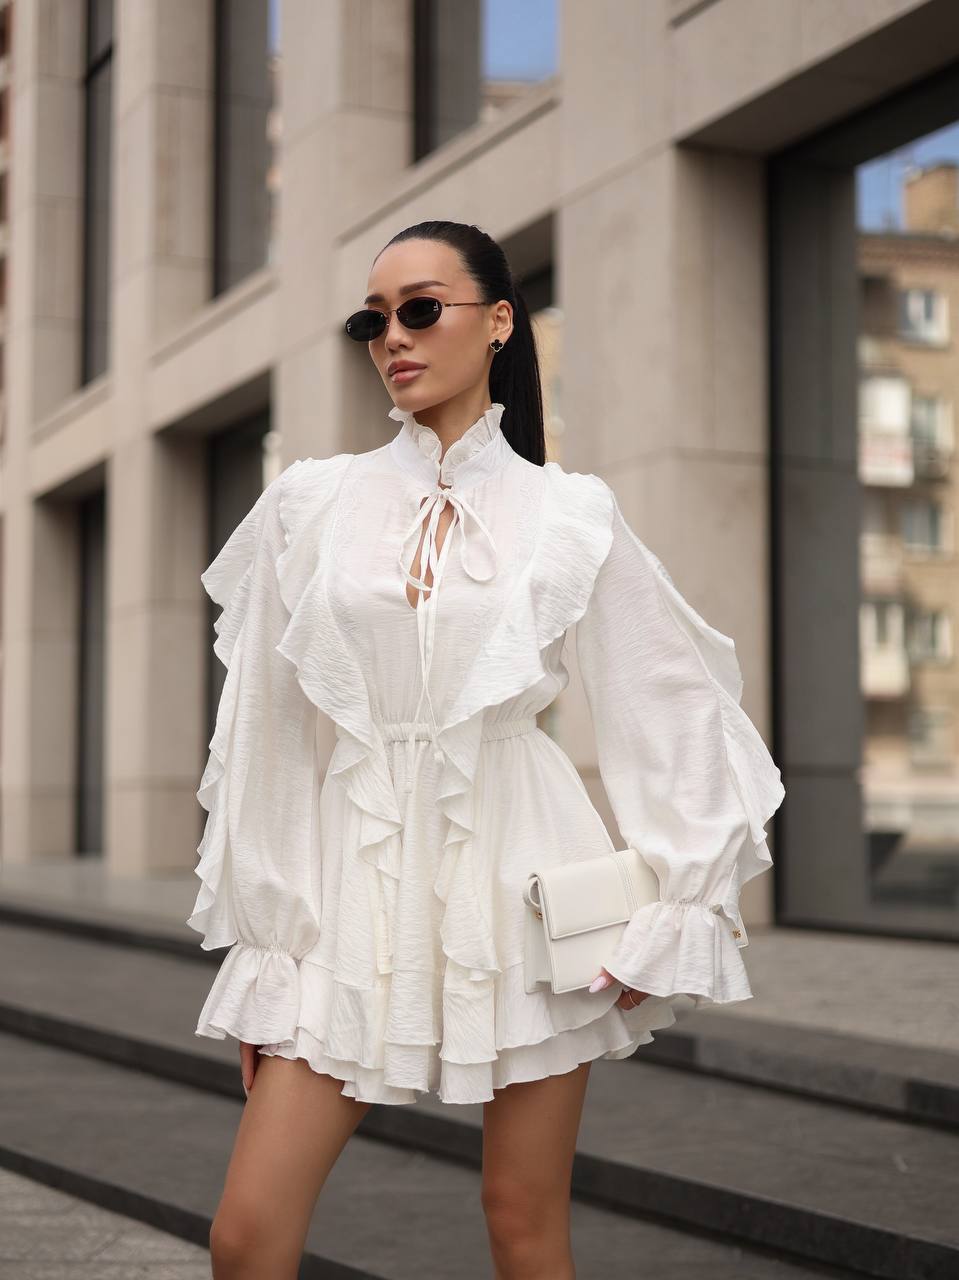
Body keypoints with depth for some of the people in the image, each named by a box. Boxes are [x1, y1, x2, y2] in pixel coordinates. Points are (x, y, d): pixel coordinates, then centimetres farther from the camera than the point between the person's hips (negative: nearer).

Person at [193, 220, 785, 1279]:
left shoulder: (571, 516, 2)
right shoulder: (309, 503, 6)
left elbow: (675, 714, 6)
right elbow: (261, 726, 7)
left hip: (521, 870, -1)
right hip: (357, 872, 2)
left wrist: (680, 914, 0)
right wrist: (250, 933, 5)